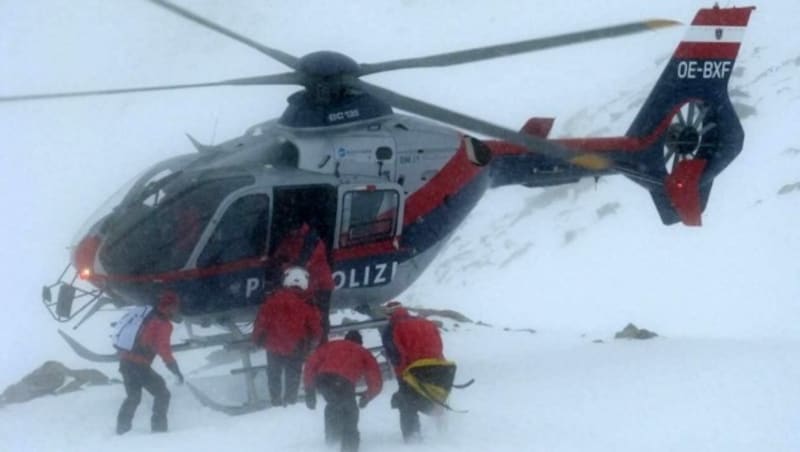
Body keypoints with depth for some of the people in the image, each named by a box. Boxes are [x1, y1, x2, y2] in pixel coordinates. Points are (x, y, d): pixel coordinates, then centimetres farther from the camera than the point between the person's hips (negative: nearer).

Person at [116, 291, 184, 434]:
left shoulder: (146, 316, 15)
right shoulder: (163, 324, -9)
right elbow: (164, 350, -18)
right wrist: (176, 370, -17)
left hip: (125, 360, 8)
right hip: (139, 365, -8)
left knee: (133, 397, 25)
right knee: (162, 394, 3)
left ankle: (122, 429, 24)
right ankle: (158, 428, -3)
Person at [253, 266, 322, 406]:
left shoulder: (273, 299, -11)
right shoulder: (308, 304, -11)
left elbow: (262, 320, -7)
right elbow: (315, 326, -4)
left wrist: (257, 338, 7)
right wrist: (313, 343, 15)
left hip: (274, 346, 0)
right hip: (296, 348, 0)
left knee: (274, 374, 18)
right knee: (293, 375, 16)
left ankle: (275, 400, 19)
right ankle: (290, 400, 15)